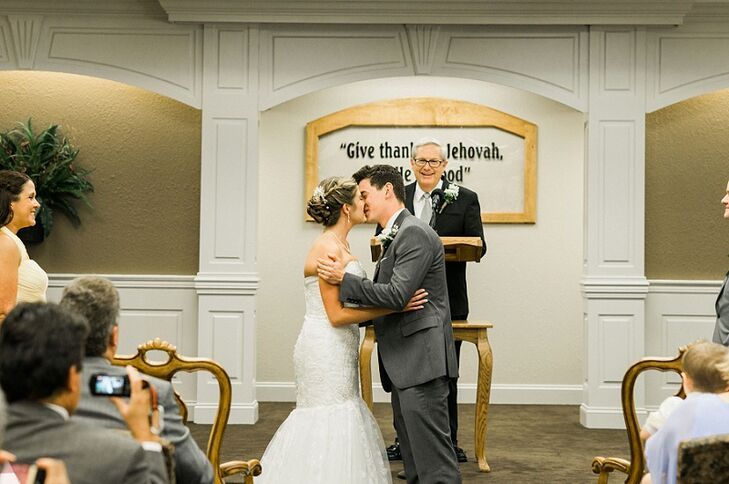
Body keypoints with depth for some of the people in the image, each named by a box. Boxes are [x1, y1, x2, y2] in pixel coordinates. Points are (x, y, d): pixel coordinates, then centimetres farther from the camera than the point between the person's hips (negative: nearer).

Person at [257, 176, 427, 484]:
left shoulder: (339, 246, 12)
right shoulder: (328, 248, -16)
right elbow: (336, 314, -19)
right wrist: (395, 306, -20)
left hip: (335, 351, 10)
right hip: (325, 351, -10)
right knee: (329, 427, -4)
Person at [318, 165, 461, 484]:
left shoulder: (414, 234, -13)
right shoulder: (393, 237, 18)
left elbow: (397, 294, -21)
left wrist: (344, 279, -16)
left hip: (421, 359, -11)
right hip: (403, 362, 11)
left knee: (433, 457, -11)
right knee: (411, 450, 14)